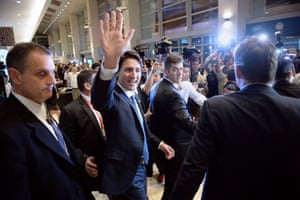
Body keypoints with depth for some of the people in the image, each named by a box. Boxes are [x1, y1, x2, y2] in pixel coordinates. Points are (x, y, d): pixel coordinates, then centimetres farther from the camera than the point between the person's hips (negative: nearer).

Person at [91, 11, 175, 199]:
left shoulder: (134, 97, 7)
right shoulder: (113, 97, -19)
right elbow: (100, 99, -44)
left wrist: (159, 143, 15)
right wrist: (110, 61, -59)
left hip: (139, 169, 8)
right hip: (125, 174, -8)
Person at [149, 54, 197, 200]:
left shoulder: (156, 88, 6)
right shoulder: (172, 94, -25)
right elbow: (187, 123, -34)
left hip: (163, 144, 9)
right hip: (176, 147, -9)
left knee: (170, 183, 26)